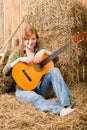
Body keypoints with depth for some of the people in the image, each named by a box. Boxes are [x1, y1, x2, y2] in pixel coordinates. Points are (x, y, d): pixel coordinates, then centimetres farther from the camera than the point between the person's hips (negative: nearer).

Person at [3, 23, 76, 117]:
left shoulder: (39, 52, 14)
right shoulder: (18, 52, 7)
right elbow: (5, 72, -6)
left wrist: (44, 51, -19)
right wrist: (19, 59, -17)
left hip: (41, 88, 3)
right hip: (24, 89, -2)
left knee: (54, 70, -26)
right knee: (36, 98, -38)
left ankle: (67, 104, -42)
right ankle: (61, 110, -63)